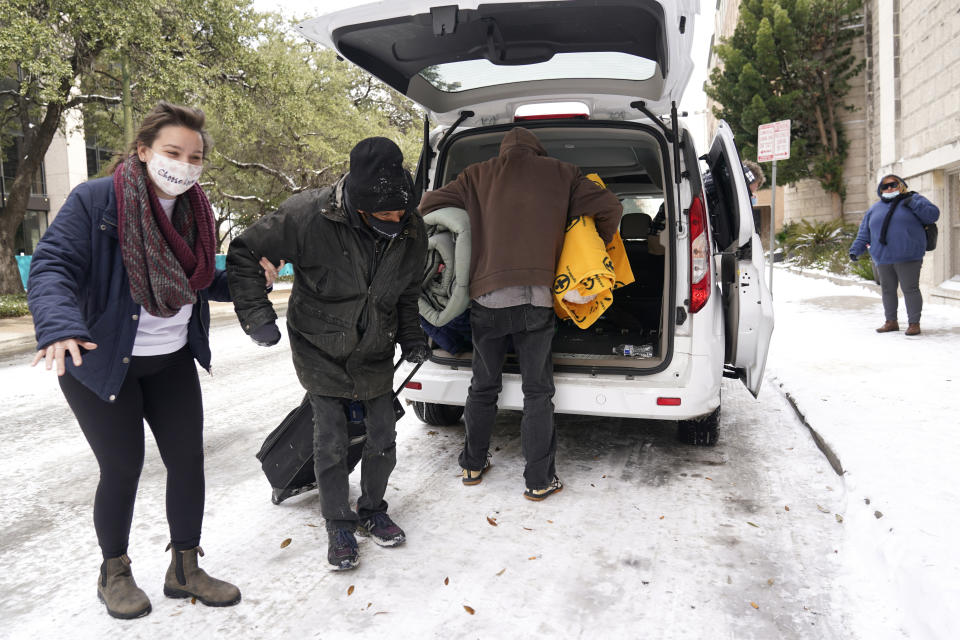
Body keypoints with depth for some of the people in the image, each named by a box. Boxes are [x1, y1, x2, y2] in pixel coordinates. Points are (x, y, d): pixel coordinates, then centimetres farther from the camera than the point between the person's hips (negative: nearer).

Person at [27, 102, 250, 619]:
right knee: (123, 467, 4)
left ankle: (184, 569, 25)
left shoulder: (194, 210, 3)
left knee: (187, 459, 6)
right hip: (102, 363, -5)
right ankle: (113, 572, 30)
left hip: (173, 362, 6)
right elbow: (52, 266, -23)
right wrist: (60, 326, -40)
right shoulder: (96, 200, -16)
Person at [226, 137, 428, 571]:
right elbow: (243, 252, -14)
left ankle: (372, 511, 33)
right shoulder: (310, 215, -25)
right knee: (331, 443, 1)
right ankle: (339, 526, 23)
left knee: (383, 438, 9)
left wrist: (410, 336, 3)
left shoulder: (412, 231, -11)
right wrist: (256, 315, -17)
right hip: (320, 352, -3)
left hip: (376, 354, 4)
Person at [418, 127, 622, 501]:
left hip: (486, 298, 2)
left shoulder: (477, 175, 15)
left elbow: (429, 205, 13)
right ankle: (540, 481, 11)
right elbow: (610, 208, 12)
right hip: (535, 299, -1)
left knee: (483, 386, 16)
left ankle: (473, 465, 29)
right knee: (538, 392, 7)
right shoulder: (560, 174, 13)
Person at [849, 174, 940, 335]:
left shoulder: (914, 200, 7)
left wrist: (914, 204, -15)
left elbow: (933, 214, -3)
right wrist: (856, 249, 4)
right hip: (883, 259, 4)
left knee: (910, 289, -3)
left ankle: (914, 323, 6)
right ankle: (891, 322, 22)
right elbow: (864, 233, 15)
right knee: (887, 291, 10)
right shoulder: (874, 209, 16)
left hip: (908, 258, -4)